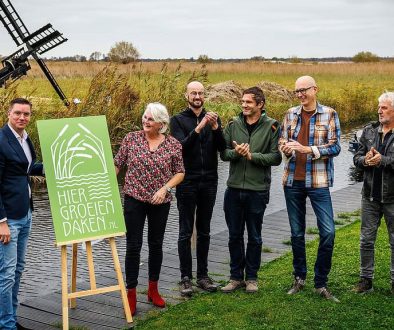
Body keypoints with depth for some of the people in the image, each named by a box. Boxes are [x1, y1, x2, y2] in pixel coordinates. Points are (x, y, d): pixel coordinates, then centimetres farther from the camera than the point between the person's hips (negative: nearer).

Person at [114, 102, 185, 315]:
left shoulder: (173, 144, -2)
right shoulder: (131, 138, -2)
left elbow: (180, 173, 2)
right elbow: (117, 165, 3)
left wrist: (165, 188, -13)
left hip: (160, 202, 1)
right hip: (134, 199, -1)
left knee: (156, 244, 13)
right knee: (133, 245, -1)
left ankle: (153, 290, 28)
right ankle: (131, 294, 8)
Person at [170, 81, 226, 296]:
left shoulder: (213, 119, 9)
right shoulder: (178, 120, 0)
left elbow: (222, 148, -3)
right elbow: (181, 147, -15)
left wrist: (215, 128, -18)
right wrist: (199, 128, -25)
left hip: (209, 183, 3)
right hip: (187, 183, -3)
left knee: (204, 232, 11)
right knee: (186, 232, 2)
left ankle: (203, 275, 19)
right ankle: (185, 278, 9)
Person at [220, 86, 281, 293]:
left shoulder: (271, 126, -5)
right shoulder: (234, 124, 4)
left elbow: (276, 157, -10)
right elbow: (223, 153, 2)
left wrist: (253, 156, -20)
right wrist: (235, 152, -18)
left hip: (257, 190, -3)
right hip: (234, 189, 3)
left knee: (254, 237, 10)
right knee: (234, 236, 11)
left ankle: (251, 277, 24)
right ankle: (236, 277, 25)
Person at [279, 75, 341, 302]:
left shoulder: (329, 114, -3)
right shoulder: (291, 114, 6)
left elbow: (335, 147, -8)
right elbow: (282, 142, 10)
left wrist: (307, 149, -20)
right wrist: (286, 148, -13)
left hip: (318, 182, -3)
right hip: (293, 180, 3)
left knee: (328, 232, -7)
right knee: (297, 233, 12)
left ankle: (321, 283, 9)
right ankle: (299, 279, 27)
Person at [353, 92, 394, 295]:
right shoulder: (369, 131, 6)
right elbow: (357, 158, 6)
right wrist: (365, 160, -14)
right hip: (370, 196, 4)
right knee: (366, 240, 12)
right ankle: (366, 279, 24)